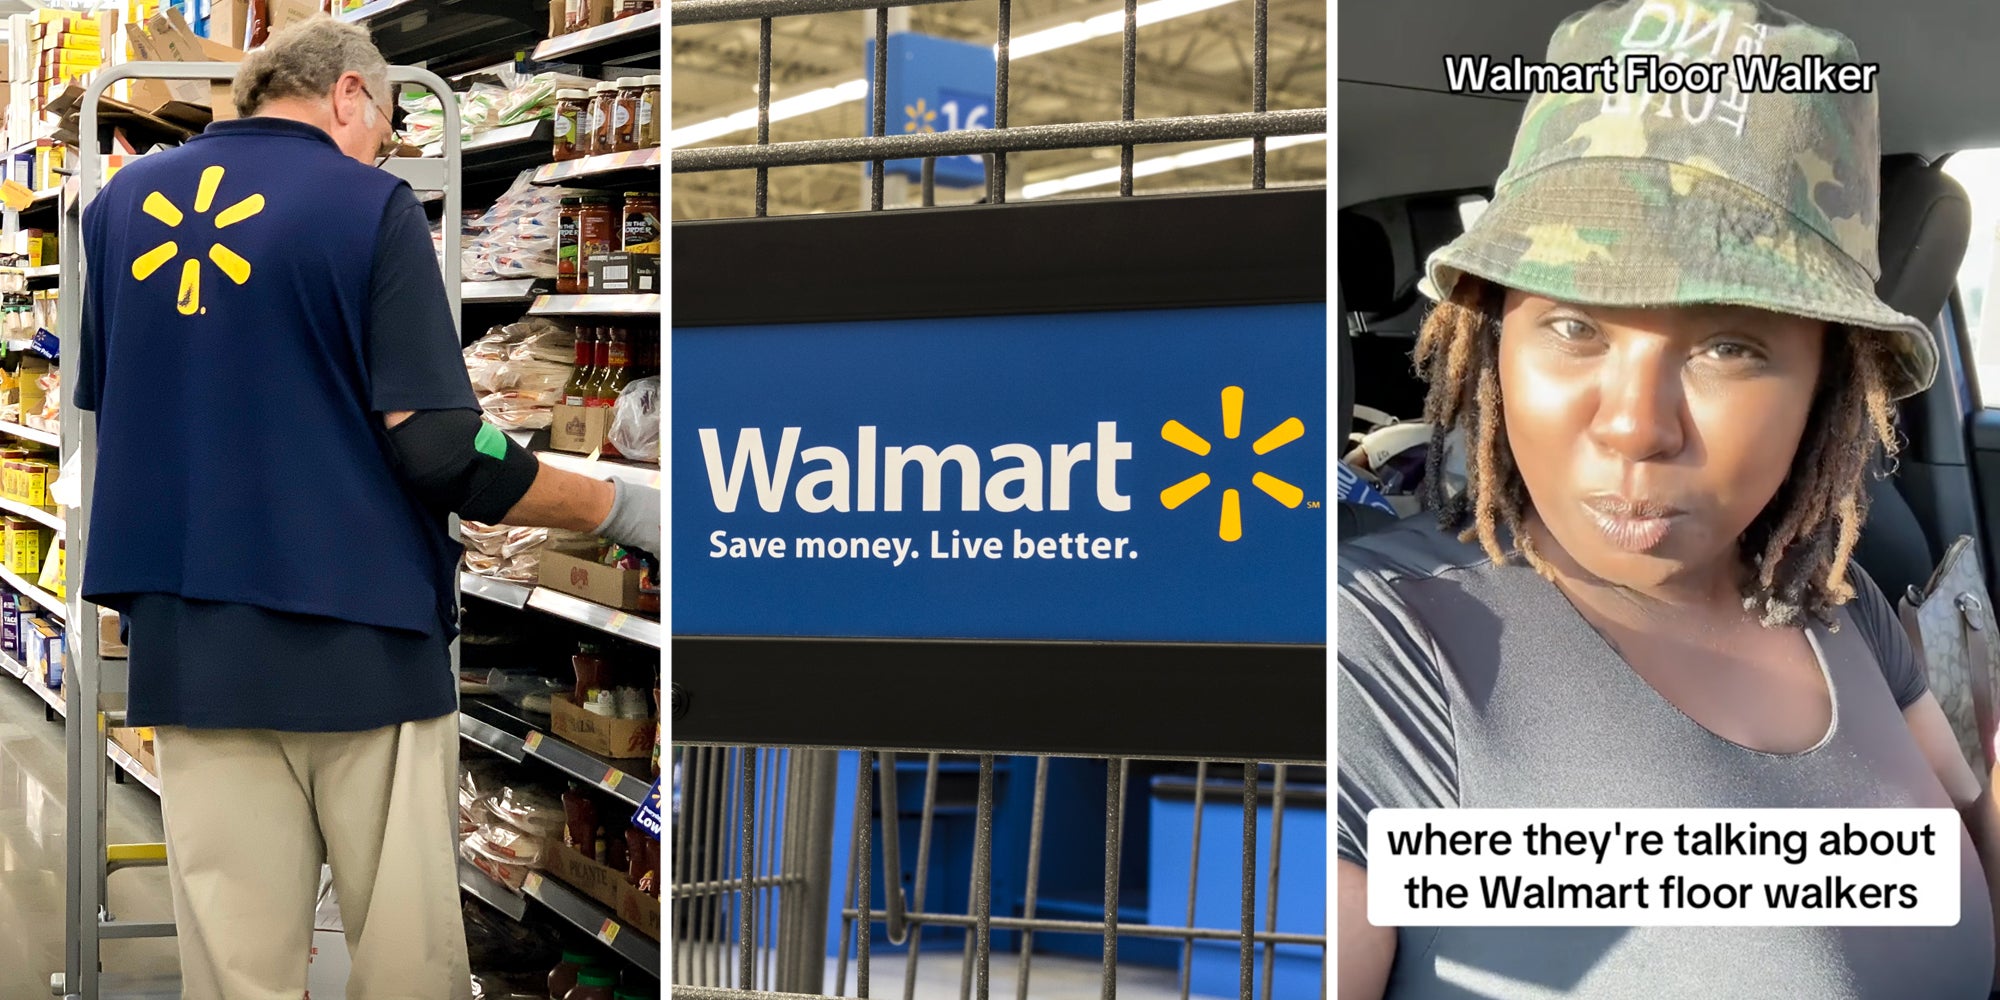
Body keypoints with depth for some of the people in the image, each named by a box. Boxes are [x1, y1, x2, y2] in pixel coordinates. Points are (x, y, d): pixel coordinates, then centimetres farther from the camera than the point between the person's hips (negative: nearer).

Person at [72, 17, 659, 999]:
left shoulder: (121, 202, 8)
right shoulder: (370, 205, -7)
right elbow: (438, 452, -13)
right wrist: (619, 509, -3)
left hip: (189, 648, 5)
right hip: (359, 642, -4)